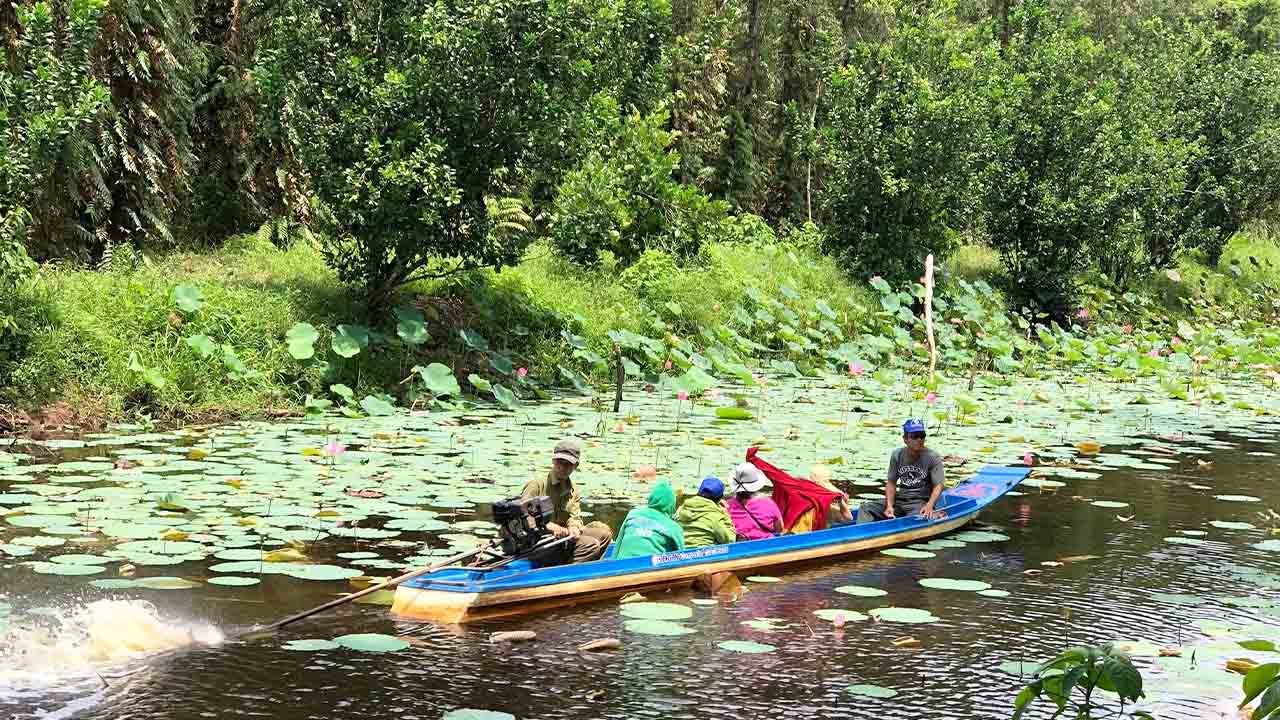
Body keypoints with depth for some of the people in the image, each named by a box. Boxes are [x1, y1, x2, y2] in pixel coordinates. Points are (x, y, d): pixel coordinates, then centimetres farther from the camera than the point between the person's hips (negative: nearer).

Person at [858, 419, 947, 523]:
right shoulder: (897, 455, 6)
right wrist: (889, 506, -11)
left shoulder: (933, 458, -5)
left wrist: (929, 506, -29)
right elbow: (891, 483, 6)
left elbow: (938, 485, -11)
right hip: (899, 500, 5)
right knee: (866, 507, -13)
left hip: (921, 502, -5)